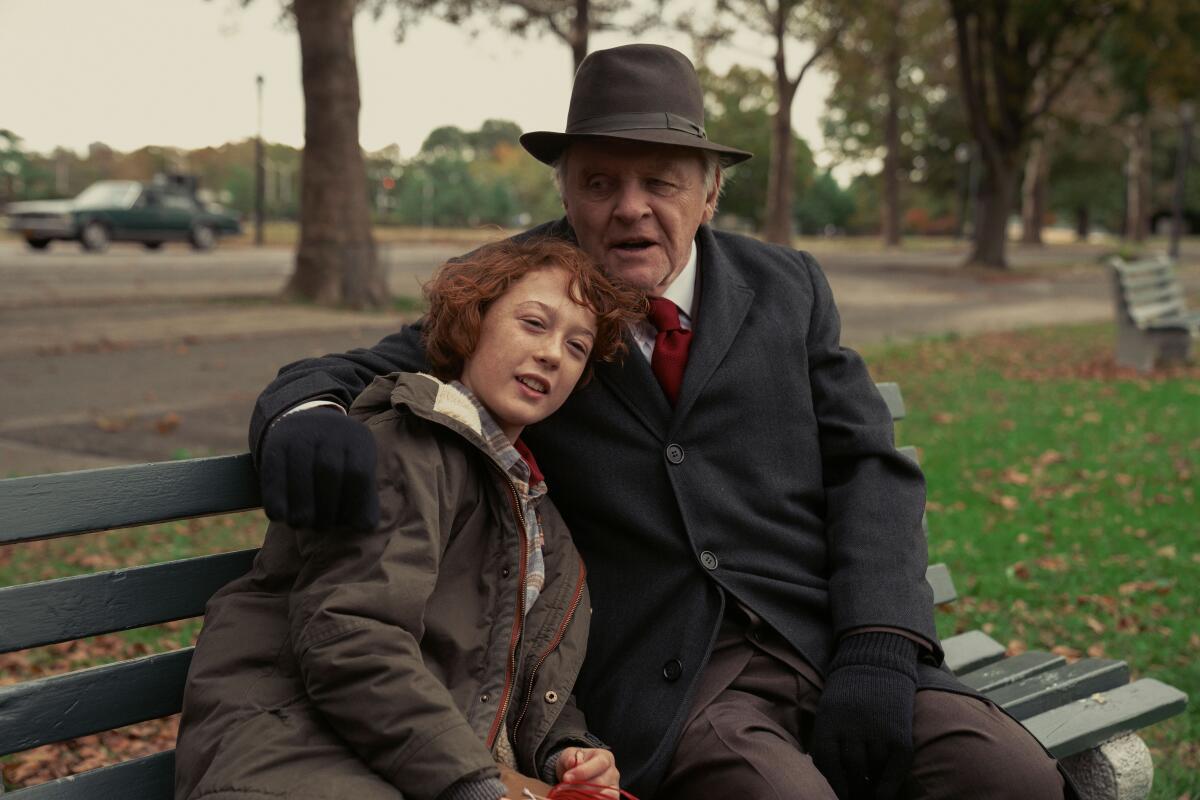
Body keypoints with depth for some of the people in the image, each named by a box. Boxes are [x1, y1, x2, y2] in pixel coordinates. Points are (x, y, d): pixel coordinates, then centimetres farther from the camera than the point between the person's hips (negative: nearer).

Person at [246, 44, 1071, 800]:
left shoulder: (785, 288, 13)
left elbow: (871, 468, 8)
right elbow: (346, 376, 5)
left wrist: (876, 646, -8)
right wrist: (306, 417, -21)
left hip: (829, 644, 3)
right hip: (664, 680, -2)